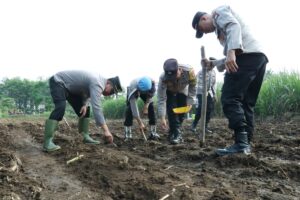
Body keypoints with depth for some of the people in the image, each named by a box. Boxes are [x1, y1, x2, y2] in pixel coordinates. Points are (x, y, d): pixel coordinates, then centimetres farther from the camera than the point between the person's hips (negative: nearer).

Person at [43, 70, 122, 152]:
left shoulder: (99, 81, 0)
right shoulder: (97, 84, -31)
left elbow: (87, 94, 12)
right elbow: (96, 107, -40)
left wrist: (85, 105, -12)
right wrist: (106, 130, -41)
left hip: (69, 87, 10)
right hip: (58, 81, -10)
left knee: (84, 110, 5)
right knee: (61, 107, -31)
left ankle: (85, 137, 6)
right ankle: (47, 142, -34)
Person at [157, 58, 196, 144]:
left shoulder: (189, 71, -40)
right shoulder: (163, 78, -41)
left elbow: (192, 87, -19)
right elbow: (161, 99, -36)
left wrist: (189, 102, -22)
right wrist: (162, 117, -40)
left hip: (183, 91, 2)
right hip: (169, 92, -1)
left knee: (181, 113, 0)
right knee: (172, 111, -19)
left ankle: (173, 132, 17)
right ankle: (176, 134, -10)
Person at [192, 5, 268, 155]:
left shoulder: (219, 11, 11)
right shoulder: (220, 29, 36)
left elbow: (234, 26, -11)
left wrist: (231, 51, -25)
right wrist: (213, 63, 23)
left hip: (247, 55, -10)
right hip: (258, 57, 10)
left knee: (230, 99, -13)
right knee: (246, 103, 7)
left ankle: (241, 143, -18)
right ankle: (246, 144, 6)